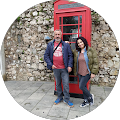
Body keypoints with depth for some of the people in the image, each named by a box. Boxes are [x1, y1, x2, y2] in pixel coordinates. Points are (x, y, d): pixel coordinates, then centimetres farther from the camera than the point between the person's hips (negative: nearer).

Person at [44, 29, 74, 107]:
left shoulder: (66, 45, 0)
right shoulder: (50, 45, 4)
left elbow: (70, 56, -1)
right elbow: (46, 56, 2)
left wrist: (70, 66, -11)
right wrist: (51, 65, -7)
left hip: (64, 68, -2)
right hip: (55, 69, 2)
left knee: (66, 84, 3)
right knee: (58, 84, 15)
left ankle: (67, 99, 19)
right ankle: (60, 98, 32)